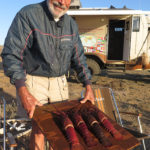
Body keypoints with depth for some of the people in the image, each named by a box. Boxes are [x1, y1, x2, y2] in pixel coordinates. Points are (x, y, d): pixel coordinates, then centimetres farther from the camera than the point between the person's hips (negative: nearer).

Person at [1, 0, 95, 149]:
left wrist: (88, 87, 1)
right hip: (33, 81, -4)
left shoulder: (71, 24, 3)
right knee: (38, 124, -3)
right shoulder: (28, 14, -14)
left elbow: (78, 57, 9)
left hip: (59, 82, 5)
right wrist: (23, 92, -30)